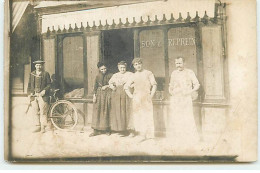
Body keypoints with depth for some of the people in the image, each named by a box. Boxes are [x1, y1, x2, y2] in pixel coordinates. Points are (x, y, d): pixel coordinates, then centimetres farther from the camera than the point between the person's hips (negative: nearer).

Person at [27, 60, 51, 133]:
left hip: (42, 96, -4)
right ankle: (37, 126, 10)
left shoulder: (46, 74, 4)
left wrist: (44, 91, -13)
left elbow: (49, 84, 1)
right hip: (33, 96, 4)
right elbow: (29, 85, 18)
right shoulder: (32, 74, 15)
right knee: (35, 112, 3)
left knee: (43, 112, -4)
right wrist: (29, 93, 6)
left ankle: (43, 127, 2)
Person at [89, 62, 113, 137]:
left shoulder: (110, 76, 1)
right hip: (99, 94, 2)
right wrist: (94, 95, 1)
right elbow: (95, 87, 10)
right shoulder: (98, 76, 10)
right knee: (97, 112, -3)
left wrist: (106, 86, -8)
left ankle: (107, 129, 9)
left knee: (107, 112, 0)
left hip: (107, 94, -2)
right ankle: (96, 130, -1)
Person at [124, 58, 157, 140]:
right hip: (136, 99, 3)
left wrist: (151, 95, -5)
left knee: (148, 116, -7)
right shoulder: (134, 76, 15)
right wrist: (130, 95, 9)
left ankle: (149, 136, -3)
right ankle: (143, 135, 5)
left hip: (146, 98, -3)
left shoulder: (148, 73, 8)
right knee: (137, 117, -1)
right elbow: (126, 86, 21)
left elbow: (154, 85, 4)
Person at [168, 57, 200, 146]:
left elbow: (197, 84, 2)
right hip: (175, 99, 4)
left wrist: (191, 91, -12)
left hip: (186, 99, -4)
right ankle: (177, 137, 13)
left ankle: (191, 138, 4)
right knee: (175, 118, 3)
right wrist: (170, 90, 9)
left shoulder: (189, 72, 1)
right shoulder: (174, 73, 13)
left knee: (187, 118, -7)